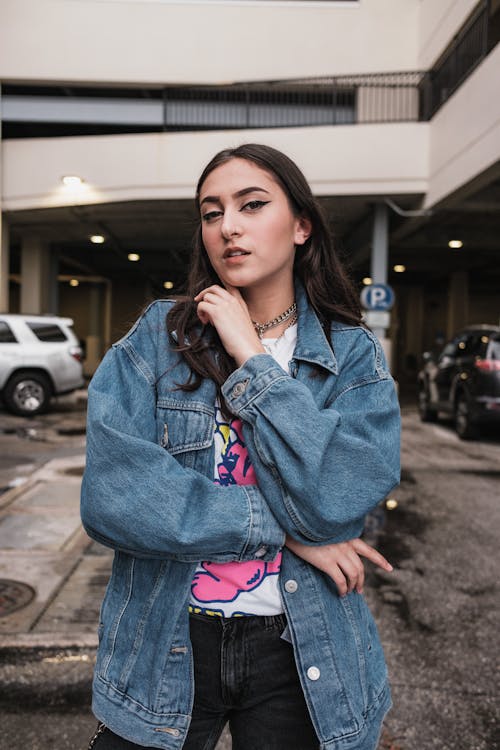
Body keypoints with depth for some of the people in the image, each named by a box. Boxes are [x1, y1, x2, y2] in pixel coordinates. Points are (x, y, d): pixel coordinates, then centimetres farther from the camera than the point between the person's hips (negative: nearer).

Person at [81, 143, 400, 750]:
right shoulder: (155, 339, -6)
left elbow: (336, 500, -21)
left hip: (302, 657, 1)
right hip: (163, 647, 0)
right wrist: (279, 525, -17)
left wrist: (250, 357, -17)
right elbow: (109, 496, -18)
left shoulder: (354, 356, -5)